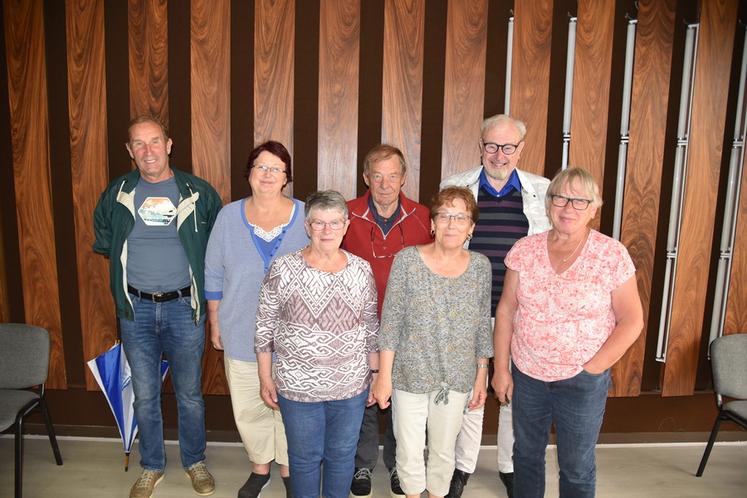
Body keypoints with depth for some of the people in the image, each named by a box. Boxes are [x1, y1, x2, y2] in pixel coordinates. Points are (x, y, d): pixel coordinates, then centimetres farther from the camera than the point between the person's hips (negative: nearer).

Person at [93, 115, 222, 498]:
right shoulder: (117, 193, 2)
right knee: (144, 395, 14)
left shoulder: (199, 193, -6)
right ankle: (152, 466, 34)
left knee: (189, 394, 12)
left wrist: (197, 269, 1)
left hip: (183, 306, -2)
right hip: (135, 308, 2)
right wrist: (127, 265, 11)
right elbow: (103, 240, 20)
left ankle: (195, 461, 33)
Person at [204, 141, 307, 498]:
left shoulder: (306, 217, -5)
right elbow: (214, 276, 5)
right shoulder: (229, 216, -2)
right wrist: (215, 323, 7)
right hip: (242, 332, 1)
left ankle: (289, 469, 36)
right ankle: (259, 467, 39)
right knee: (249, 407, 14)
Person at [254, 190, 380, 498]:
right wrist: (265, 378, -1)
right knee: (305, 457, 17)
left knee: (342, 454, 19)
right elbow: (265, 326, -3)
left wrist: (375, 373, 8)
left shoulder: (362, 270, -3)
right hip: (298, 387, -2)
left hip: (351, 387, 2)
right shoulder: (283, 269, -10)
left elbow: (371, 328, 6)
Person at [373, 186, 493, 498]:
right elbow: (390, 322, -9)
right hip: (410, 374, -2)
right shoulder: (407, 260, -12)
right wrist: (384, 375, -8)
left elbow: (483, 326, 4)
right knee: (409, 451, 11)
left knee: (444, 450, 18)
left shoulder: (480, 266, -4)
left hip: (458, 377, 2)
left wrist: (481, 377, 7)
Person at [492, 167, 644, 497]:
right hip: (526, 375, 2)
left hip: (582, 383, -2)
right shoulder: (525, 250, -4)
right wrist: (501, 368, 1)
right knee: (526, 456, 20)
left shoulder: (612, 255, -11)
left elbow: (631, 321, -7)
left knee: (576, 469, 15)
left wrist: (591, 369, -10)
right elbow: (506, 310, 1)